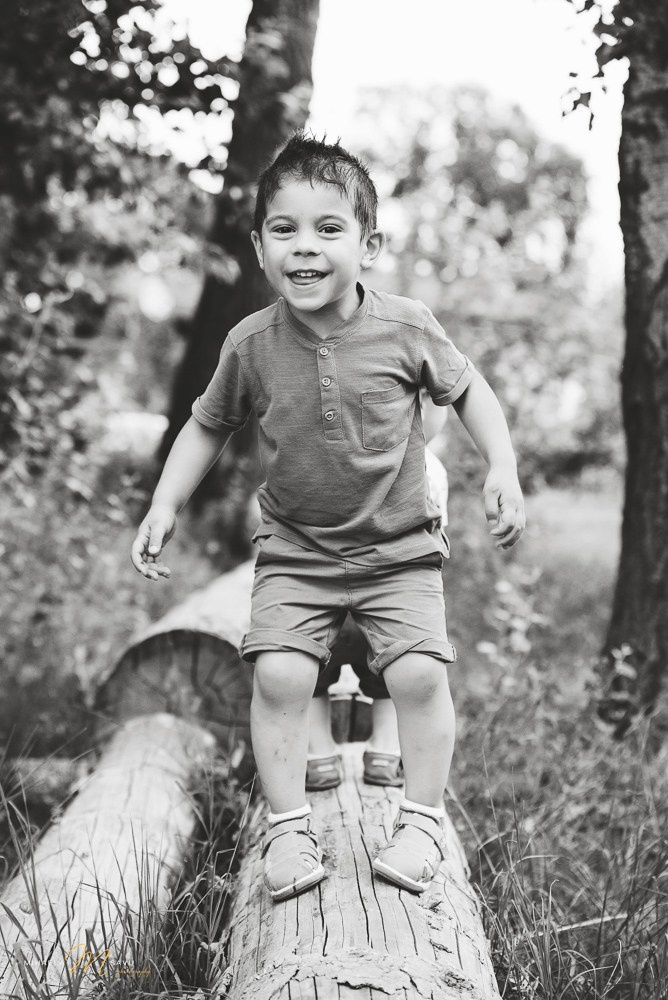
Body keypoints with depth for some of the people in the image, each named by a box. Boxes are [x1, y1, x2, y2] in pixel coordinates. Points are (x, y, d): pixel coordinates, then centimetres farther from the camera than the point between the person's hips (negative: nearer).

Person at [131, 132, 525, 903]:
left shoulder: (405, 330, -11)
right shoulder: (250, 345, -9)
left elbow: (467, 390, 6)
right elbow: (207, 426, 7)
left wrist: (503, 469, -5)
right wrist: (164, 506, -2)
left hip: (400, 549, -1)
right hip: (294, 553, 1)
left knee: (419, 672, -15)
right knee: (278, 672, -15)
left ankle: (422, 818, 7)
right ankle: (288, 824, 4)